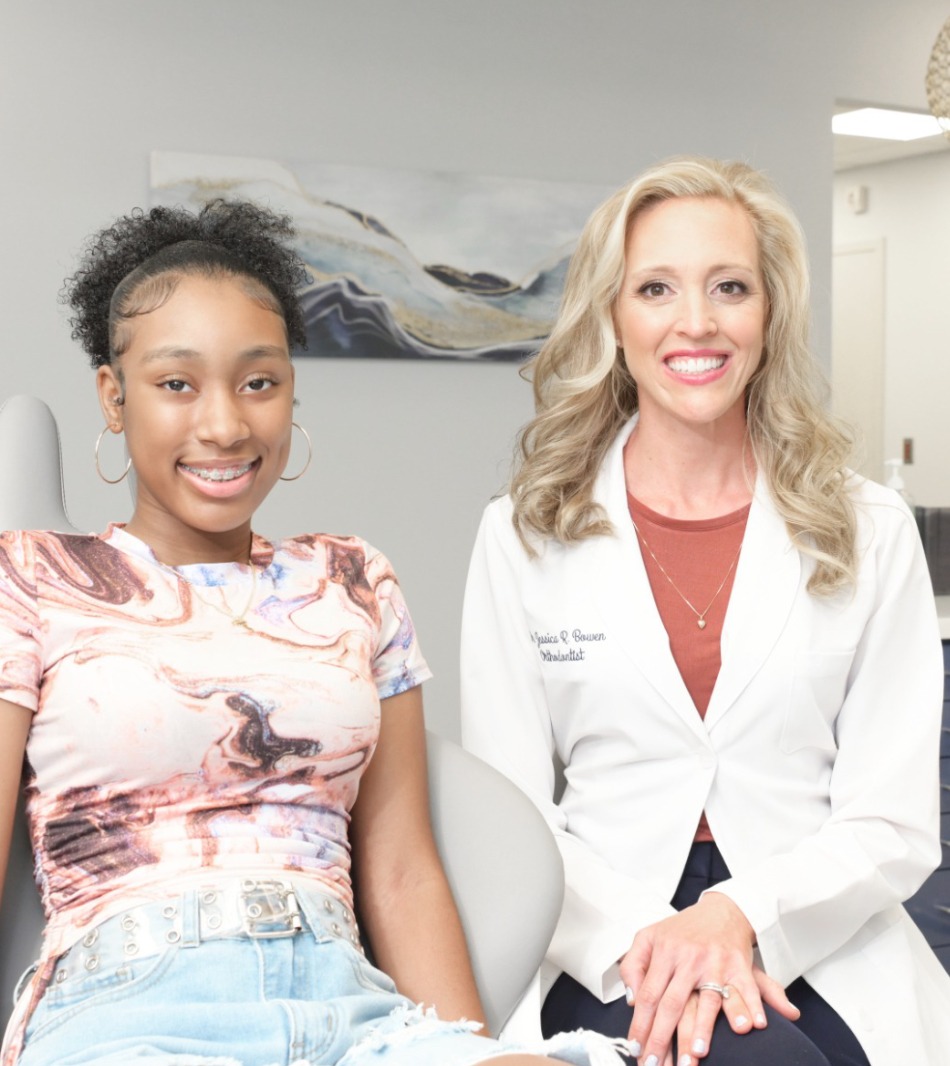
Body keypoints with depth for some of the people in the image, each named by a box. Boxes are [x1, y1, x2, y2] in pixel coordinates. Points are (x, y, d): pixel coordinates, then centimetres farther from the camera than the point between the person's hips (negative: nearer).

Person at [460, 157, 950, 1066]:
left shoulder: (871, 533, 4)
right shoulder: (523, 536, 3)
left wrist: (737, 915, -16)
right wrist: (641, 936, -17)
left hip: (822, 949, 2)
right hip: (606, 952, -2)